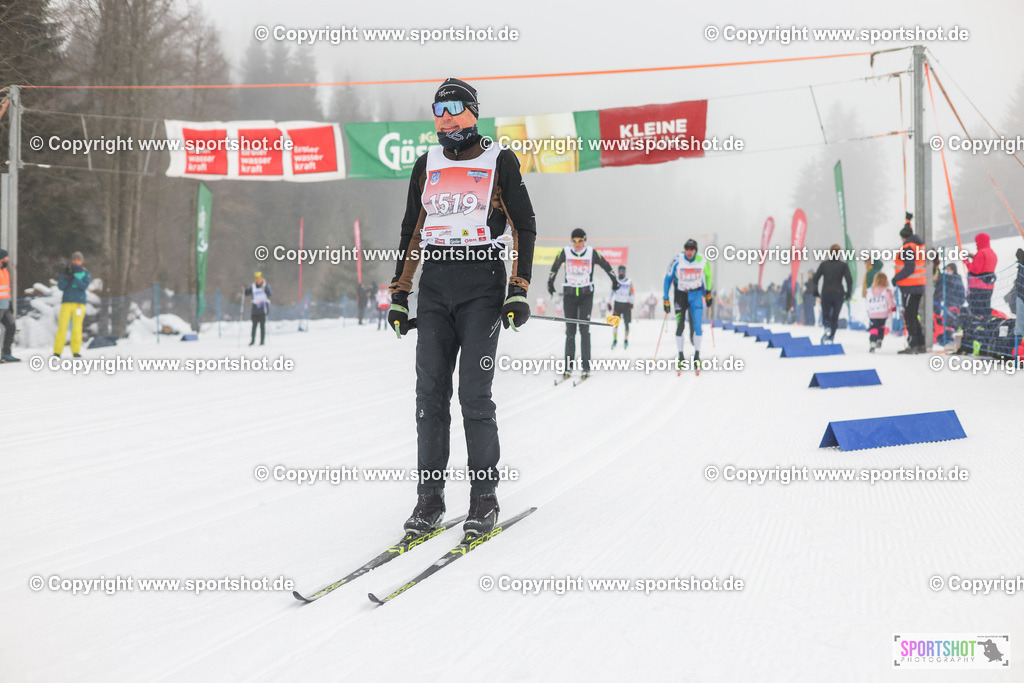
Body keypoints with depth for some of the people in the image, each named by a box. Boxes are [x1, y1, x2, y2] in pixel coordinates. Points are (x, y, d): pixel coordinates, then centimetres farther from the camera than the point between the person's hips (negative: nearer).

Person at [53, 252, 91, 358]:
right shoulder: (66, 271, 11)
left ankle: (76, 351, 0)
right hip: (66, 302, 0)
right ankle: (57, 351, -4)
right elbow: (60, 286, 2)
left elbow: (84, 286, -5)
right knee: (62, 326, -6)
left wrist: (74, 278, -16)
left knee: (77, 327, -5)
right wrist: (65, 277, -14)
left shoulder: (85, 273, 10)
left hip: (79, 303, 0)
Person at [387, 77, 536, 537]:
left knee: (474, 393, -10)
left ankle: (485, 498, 0)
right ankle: (429, 498, 5)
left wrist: (520, 291, -7)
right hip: (434, 286, 4)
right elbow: (410, 232, 18)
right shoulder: (426, 166, 15)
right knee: (430, 392, -1)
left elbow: (524, 226, 2)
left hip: (483, 284, -4)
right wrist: (398, 296, 13)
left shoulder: (499, 162, 3)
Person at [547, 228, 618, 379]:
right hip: (569, 294, 1)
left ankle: (586, 366, -8)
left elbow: (605, 265, 10)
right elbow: (555, 267, 15)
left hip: (586, 294, -1)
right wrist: (550, 283, 17)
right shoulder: (565, 252, -1)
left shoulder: (592, 253, -4)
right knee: (570, 330, 0)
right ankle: (568, 365, 5)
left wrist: (614, 280, 17)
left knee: (584, 329, -10)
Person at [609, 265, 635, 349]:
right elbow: (611, 292, 15)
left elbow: (633, 294, 6)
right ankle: (614, 340, 1)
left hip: (626, 304, -1)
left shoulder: (629, 282, 5)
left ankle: (626, 340, 8)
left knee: (626, 323, -2)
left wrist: (631, 303, -8)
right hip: (617, 303, 1)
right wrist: (609, 303, 9)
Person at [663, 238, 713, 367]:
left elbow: (708, 275, 10)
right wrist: (666, 299, -5)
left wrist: (708, 293, 17)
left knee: (697, 325, -10)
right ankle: (681, 357, 7)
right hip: (680, 294, 0)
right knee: (680, 326, -4)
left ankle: (697, 355, 2)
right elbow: (668, 278, -5)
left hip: (696, 294, 0)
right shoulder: (677, 260, -16)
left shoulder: (703, 261, -11)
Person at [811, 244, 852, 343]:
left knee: (825, 315, 10)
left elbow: (816, 278, 0)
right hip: (838, 294, 0)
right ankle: (830, 337, 8)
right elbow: (849, 279, -8)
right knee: (835, 317, 12)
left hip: (825, 294, 0)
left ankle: (827, 327, -21)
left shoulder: (824, 264, 3)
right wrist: (848, 293, 1)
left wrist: (816, 291, 10)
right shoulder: (844, 265, -1)